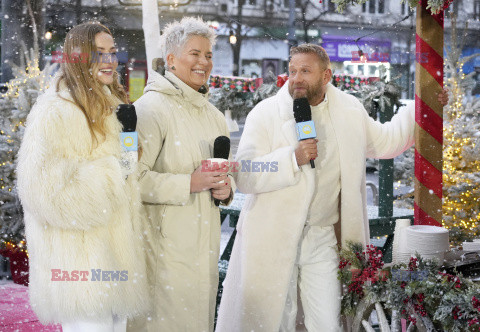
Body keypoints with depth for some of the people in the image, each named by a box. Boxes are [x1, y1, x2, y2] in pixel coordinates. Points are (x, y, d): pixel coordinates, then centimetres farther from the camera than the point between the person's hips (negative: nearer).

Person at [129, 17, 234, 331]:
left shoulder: (214, 115, 16)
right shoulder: (151, 107, -11)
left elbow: (225, 170, 26)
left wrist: (225, 188, 3)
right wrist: (189, 184, -23)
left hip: (205, 243, 8)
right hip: (165, 243, -8)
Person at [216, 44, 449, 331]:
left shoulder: (350, 110, 5)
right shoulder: (266, 114, -8)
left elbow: (385, 141, 22)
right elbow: (244, 176, -15)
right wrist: (292, 158, -26)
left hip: (323, 240, 3)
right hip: (273, 239, -2)